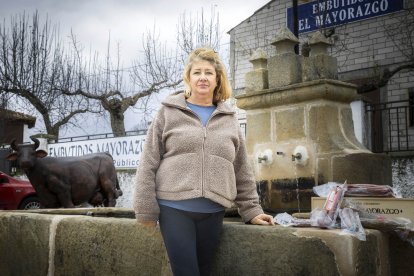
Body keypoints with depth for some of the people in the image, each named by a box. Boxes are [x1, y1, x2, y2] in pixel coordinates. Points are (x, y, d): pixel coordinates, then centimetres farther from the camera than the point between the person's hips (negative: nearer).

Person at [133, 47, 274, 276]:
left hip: (213, 212, 3)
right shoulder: (169, 113, 4)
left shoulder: (229, 120, 13)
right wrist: (146, 209, -4)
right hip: (174, 208, -3)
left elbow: (242, 171, 15)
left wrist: (251, 210, 11)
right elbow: (149, 164, 1)